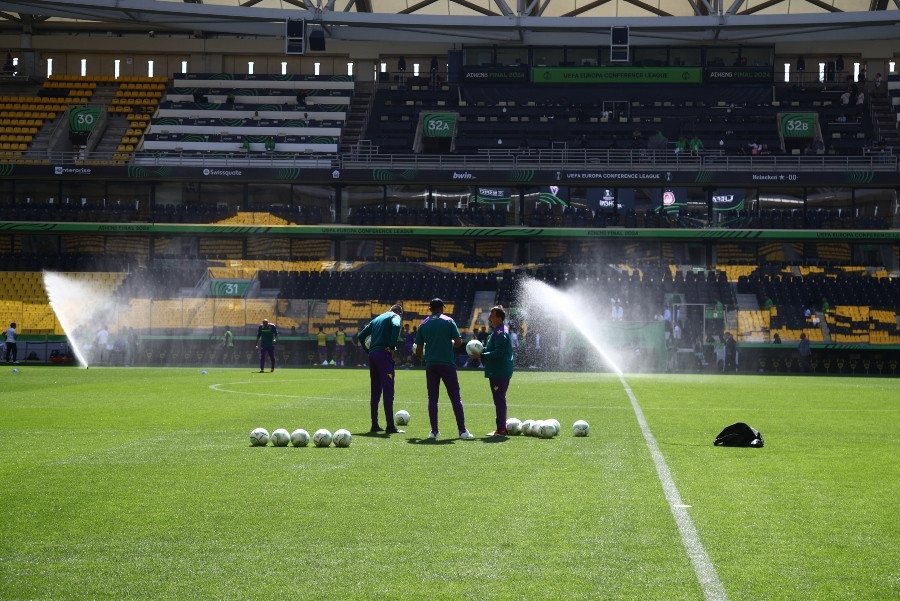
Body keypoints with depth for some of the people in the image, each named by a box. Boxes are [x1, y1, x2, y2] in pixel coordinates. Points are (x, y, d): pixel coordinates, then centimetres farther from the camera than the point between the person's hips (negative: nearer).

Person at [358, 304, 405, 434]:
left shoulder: (376, 319, 24)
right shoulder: (395, 317, 4)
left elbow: (361, 335, 21)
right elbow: (396, 326, -20)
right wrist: (392, 346, -15)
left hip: (372, 355, 7)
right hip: (384, 354, -7)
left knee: (375, 392, 12)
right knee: (388, 391, -7)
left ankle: (375, 425, 13)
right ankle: (390, 426, -10)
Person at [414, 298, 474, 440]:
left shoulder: (423, 324, 7)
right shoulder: (448, 321, 1)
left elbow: (418, 350, 7)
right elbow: (458, 342, -5)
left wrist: (422, 357, 28)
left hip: (431, 365, 2)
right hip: (448, 364, -2)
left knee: (432, 399, 8)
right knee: (456, 398, 1)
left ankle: (434, 431, 1)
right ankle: (462, 431, -4)